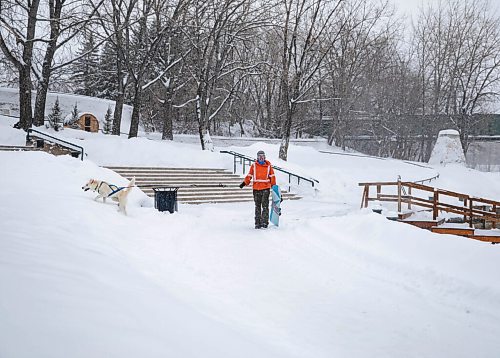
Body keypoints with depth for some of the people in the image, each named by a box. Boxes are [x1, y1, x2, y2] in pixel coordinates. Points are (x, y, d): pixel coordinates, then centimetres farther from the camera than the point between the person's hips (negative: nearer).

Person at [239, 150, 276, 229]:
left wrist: (274, 186, 12)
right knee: (257, 206, 6)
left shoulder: (268, 166, 5)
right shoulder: (254, 166, 6)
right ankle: (257, 223, 10)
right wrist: (245, 182, -5)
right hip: (256, 188, 2)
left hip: (266, 188, -2)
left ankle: (264, 222, -8)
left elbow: (272, 176, 11)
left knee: (265, 206, -9)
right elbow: (249, 175, 8)